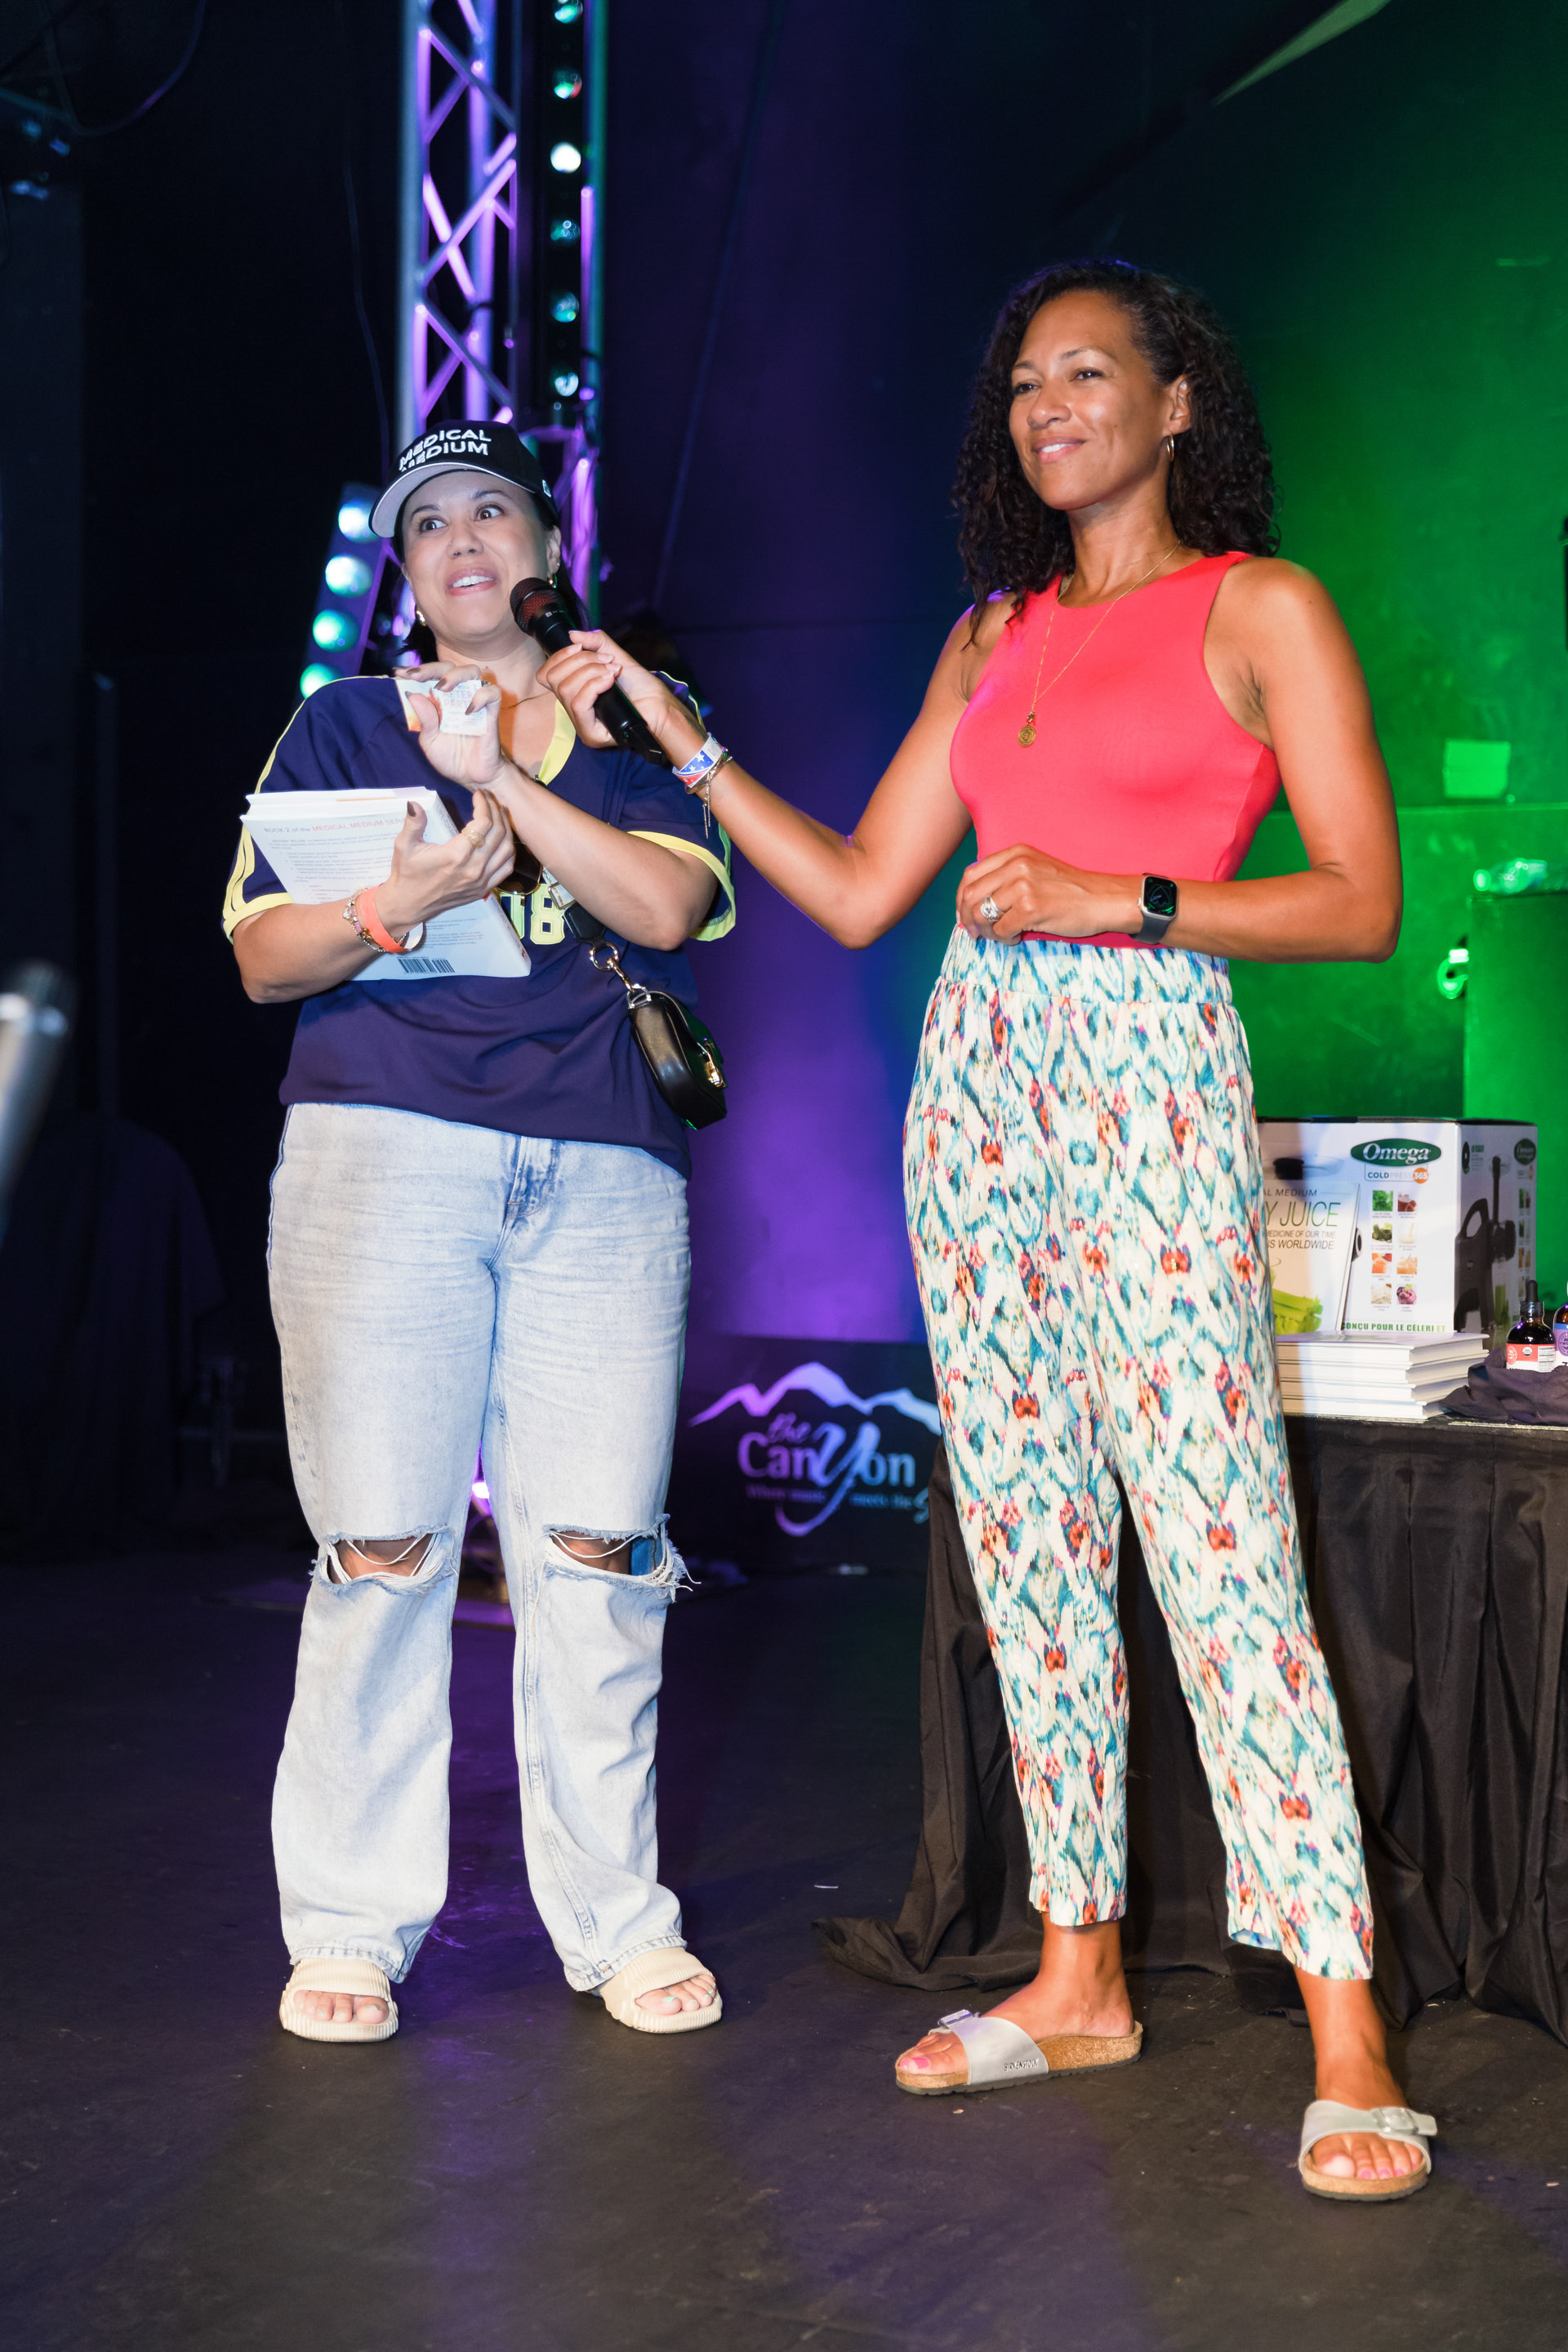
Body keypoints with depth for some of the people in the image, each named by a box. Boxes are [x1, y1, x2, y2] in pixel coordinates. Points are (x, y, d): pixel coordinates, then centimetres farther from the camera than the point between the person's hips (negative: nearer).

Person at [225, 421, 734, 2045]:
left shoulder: (631, 738, 18)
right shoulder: (343, 726, 18)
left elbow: (666, 904, 0)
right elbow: (261, 954, 9)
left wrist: (504, 776, -8)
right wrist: (398, 907, -10)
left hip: (604, 1170, 1)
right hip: (383, 1147, -1)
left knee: (595, 1546, -4)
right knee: (383, 1545, -6)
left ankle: (617, 1920, 7)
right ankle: (347, 1927, 4)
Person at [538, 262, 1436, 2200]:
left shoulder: (1262, 609, 3)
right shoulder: (993, 635, 18)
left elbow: (1364, 900, -4)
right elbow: (857, 893, 16)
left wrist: (1121, 898, -13)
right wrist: (674, 735, 13)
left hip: (1149, 1062, -6)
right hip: (979, 1071, 6)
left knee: (1218, 1545, -12)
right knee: (1027, 1538, 7)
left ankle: (1346, 2042, -7)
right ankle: (1078, 1979, 17)